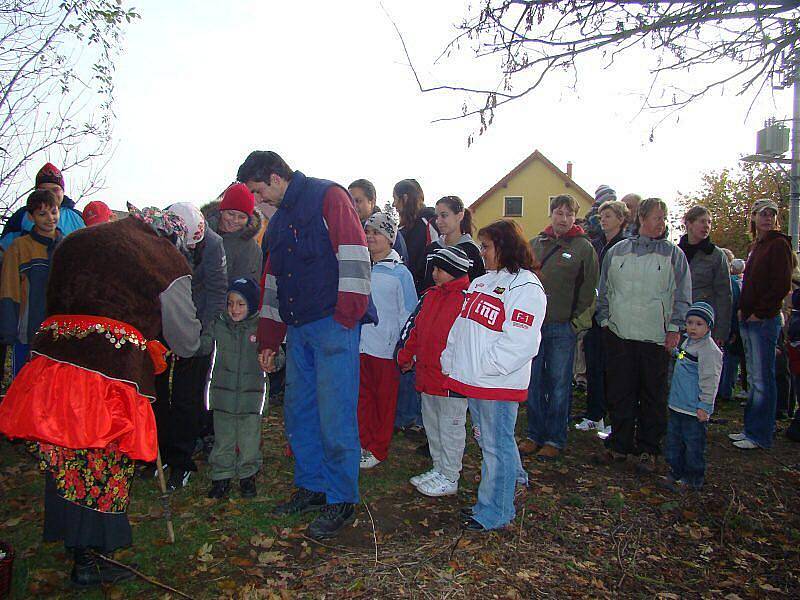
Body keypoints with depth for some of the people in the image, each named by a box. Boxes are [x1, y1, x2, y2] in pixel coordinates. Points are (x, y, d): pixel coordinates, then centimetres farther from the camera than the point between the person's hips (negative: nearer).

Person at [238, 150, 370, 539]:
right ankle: (312, 486, 28)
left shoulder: (328, 197, -2)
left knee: (334, 416, -5)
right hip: (298, 330, 9)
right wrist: (268, 341, 24)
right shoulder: (279, 221, 23)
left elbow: (353, 253, -13)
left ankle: (342, 500, 9)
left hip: (333, 326, -8)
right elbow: (273, 283, 25)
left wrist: (346, 317, -18)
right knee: (298, 411, 12)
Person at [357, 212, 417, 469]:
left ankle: (378, 449, 20)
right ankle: (364, 443, 26)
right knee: (362, 396, 12)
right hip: (360, 344, 4)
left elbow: (409, 313, -6)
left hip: (386, 347, -4)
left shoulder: (400, 273, -7)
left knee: (385, 399, 8)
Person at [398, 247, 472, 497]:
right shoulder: (430, 296, 11)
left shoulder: (467, 299, -14)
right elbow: (412, 326, 16)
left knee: (450, 427, 5)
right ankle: (438, 469, 35)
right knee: (432, 425, 19)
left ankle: (449, 478, 18)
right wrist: (405, 357, 17)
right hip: (427, 375, 8)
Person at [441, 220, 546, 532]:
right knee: (487, 440, 19)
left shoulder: (526, 287, -12)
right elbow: (460, 326, 19)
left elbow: (518, 343, -20)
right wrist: (450, 363, 12)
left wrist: (483, 367, -20)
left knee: (496, 445, 3)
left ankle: (493, 512, 15)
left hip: (499, 383, -8)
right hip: (472, 379, 9)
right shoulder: (481, 282, 16)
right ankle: (515, 479, 37)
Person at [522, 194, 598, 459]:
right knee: (533, 382, 9)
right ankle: (535, 435, 22)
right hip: (532, 323, 3)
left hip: (563, 328, -3)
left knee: (559, 384, 5)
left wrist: (578, 321, -5)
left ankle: (555, 439, 17)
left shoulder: (584, 247, -1)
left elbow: (588, 289, -1)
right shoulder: (535, 244, 9)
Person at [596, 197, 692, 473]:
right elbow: (604, 290, 14)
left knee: (653, 397, 6)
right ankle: (619, 445, 19)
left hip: (657, 338, -1)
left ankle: (648, 450, 17)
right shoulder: (617, 251, 9)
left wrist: (675, 328, -3)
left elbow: (682, 296, 4)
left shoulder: (674, 254, 5)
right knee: (619, 394, 7)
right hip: (619, 336, 2)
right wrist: (605, 320, 7)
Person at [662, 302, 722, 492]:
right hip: (677, 405, 9)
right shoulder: (686, 341, 10)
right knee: (673, 441, 16)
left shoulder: (709, 350, -17)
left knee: (694, 444, 3)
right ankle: (676, 472, 29)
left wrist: (704, 405, -18)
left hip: (695, 410, -9)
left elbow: (710, 380, -18)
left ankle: (693, 479, 16)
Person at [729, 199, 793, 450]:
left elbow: (782, 285, -14)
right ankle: (751, 428, 22)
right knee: (753, 379, 13)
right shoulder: (756, 246, 17)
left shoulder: (779, 244, -7)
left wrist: (760, 313, -12)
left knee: (762, 380, -2)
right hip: (748, 321, 8)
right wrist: (742, 310, 10)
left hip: (764, 321, -8)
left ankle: (760, 436, 6)